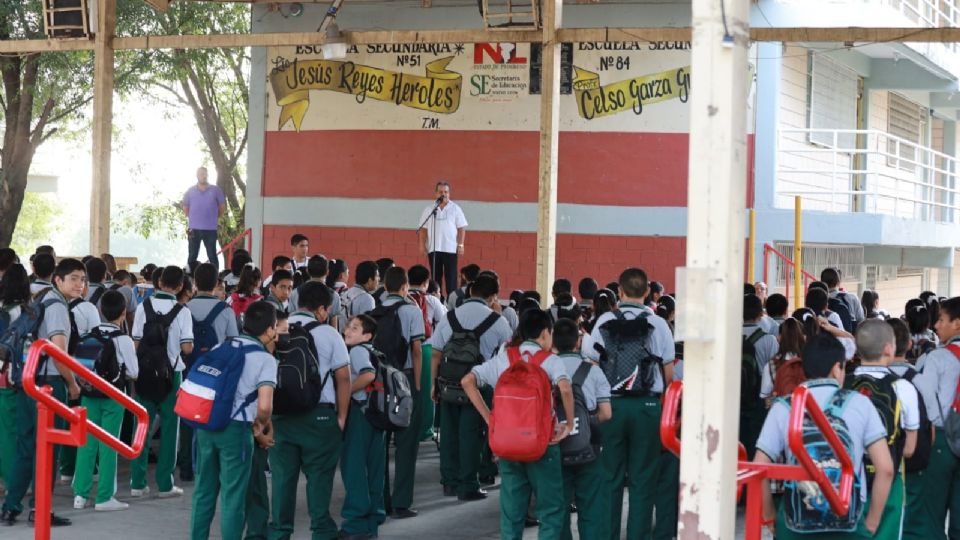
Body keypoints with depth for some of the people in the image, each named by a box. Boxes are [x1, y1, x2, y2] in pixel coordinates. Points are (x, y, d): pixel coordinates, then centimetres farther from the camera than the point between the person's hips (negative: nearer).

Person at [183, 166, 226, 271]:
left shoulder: (215, 190, -1)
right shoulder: (190, 191, 3)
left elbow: (222, 207, 9)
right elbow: (185, 208, 14)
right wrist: (194, 218, 12)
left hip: (210, 229, -1)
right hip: (194, 229, 1)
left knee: (212, 256, 1)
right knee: (192, 256, 6)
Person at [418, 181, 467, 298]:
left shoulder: (455, 209, 3)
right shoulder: (429, 209, 8)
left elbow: (462, 228, 2)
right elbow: (423, 229, 9)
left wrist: (461, 245, -6)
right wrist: (422, 246, 1)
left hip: (450, 248, -2)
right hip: (433, 248, 2)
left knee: (451, 276, -1)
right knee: (435, 276, 5)